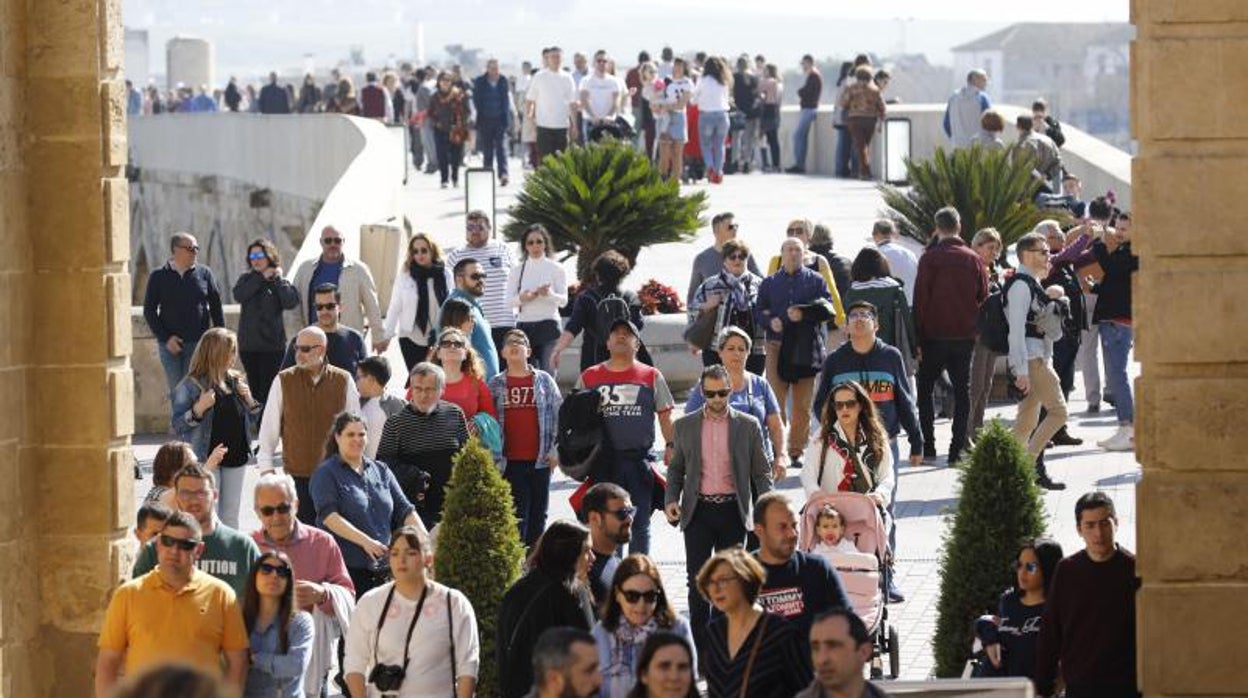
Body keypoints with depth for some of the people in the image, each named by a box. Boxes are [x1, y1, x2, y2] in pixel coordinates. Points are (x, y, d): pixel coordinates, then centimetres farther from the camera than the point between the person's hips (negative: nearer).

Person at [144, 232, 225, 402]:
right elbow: (149, 310, 3)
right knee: (176, 391, 2)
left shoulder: (204, 274, 5)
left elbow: (216, 307, 8)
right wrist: (165, 338, -8)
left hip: (199, 343, 0)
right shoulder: (158, 277, 3)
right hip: (170, 345, 0)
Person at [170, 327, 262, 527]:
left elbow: (250, 419, 17)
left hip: (235, 456, 6)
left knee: (231, 514, 11)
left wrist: (249, 400, -3)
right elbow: (178, 426, -11)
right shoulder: (191, 386, -10)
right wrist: (199, 409, -26)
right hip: (205, 458, -6)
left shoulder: (236, 381, 8)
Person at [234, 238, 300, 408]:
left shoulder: (279, 281, 2)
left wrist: (277, 279, -9)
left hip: (272, 345, -3)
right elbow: (238, 295, -11)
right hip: (248, 345, 3)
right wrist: (261, 277, -9)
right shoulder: (247, 278, 10)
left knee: (268, 392, -9)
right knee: (255, 390, 9)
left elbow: (291, 302, -15)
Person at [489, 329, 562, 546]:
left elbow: (559, 415, 5)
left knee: (538, 513, 6)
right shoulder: (496, 384, 6)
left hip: (539, 459, 1)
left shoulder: (544, 380, 6)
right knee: (516, 514, -5)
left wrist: (555, 449, -2)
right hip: (510, 461, -1)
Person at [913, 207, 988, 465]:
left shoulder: (930, 258, -8)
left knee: (925, 388, 10)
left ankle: (928, 446, 3)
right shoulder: (973, 259, 1)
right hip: (965, 335, 2)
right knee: (962, 391, 7)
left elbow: (920, 298, -9)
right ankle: (957, 449, 2)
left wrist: (918, 338, -5)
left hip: (934, 335, -2)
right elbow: (983, 296, 6)